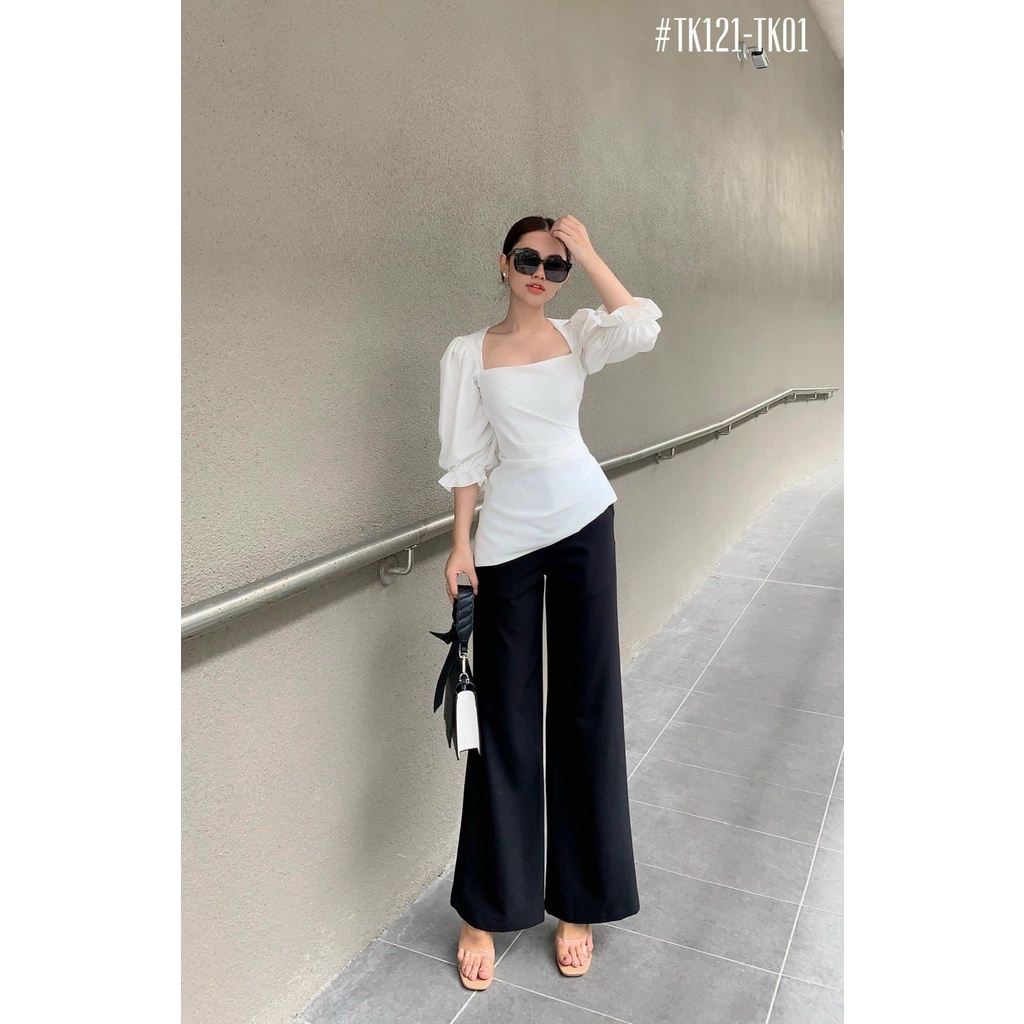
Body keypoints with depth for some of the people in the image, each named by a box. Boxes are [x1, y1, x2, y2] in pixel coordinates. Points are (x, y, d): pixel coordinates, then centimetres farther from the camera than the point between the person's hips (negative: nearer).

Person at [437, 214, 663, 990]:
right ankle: (488, 908, 19)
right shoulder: (468, 353, 4)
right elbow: (466, 456, 1)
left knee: (587, 704, 6)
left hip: (583, 523, 2)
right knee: (505, 715, 3)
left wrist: (587, 251, -8)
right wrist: (461, 543, -5)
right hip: (507, 536, -1)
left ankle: (579, 900, 22)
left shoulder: (579, 336, 7)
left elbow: (644, 329, -14)